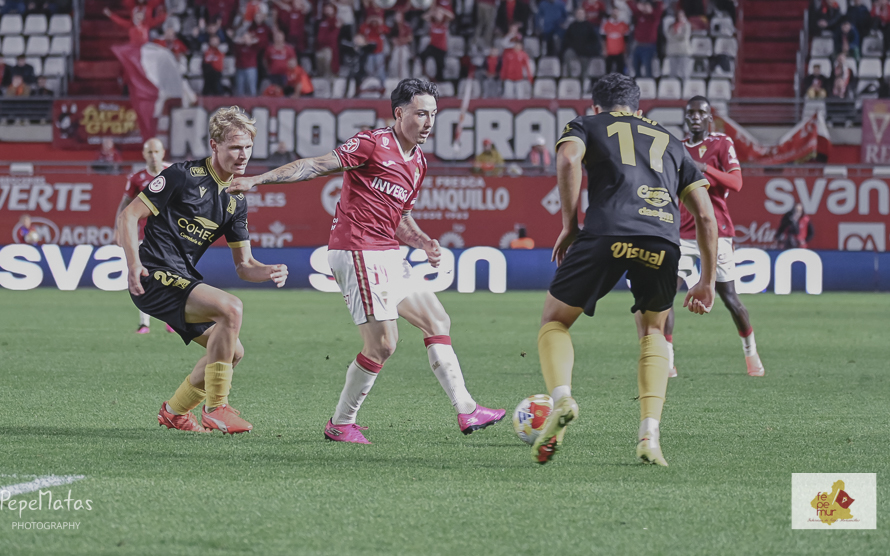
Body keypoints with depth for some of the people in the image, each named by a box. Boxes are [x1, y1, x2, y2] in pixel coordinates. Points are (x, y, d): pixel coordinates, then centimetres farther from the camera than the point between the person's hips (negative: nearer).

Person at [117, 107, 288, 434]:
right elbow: (129, 216, -10)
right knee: (230, 308, -26)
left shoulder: (236, 201, 12)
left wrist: (271, 272, -9)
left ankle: (175, 411, 29)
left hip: (183, 280, 9)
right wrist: (133, 265, -24)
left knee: (232, 352, 11)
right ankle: (216, 408, -20)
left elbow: (243, 266, 14)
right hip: (155, 279, -9)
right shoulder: (184, 175, -11)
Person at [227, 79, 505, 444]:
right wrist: (257, 180, -18)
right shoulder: (373, 144, -10)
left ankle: (466, 411, 11)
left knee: (437, 321, 8)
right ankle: (340, 424, 2)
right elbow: (317, 166, -12)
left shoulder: (419, 163, 17)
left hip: (388, 256, 9)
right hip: (358, 252, -9)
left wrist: (425, 245, 6)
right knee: (383, 344, -12)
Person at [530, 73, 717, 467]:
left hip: (607, 234, -3)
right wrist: (707, 282, 30)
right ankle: (649, 436, 9)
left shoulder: (586, 126, 25)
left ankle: (561, 397, -13)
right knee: (652, 332, 26)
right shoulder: (670, 143, 34)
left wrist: (570, 226, 5)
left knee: (554, 320, 16)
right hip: (663, 240, 3)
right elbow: (705, 215, 26)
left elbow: (569, 159, 0)